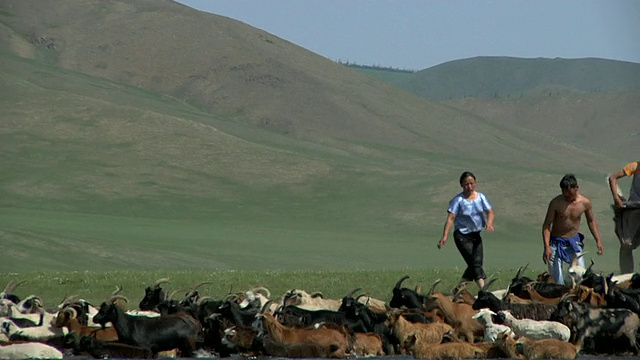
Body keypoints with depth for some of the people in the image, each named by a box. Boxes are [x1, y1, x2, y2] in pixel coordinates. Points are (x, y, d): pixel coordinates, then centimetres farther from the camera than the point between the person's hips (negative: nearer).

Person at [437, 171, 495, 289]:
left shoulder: (481, 197, 3)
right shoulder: (458, 200, -10)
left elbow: (490, 212, 1)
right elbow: (450, 218, -16)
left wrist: (489, 222, -22)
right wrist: (445, 236, -25)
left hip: (476, 235, 5)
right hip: (462, 236, -5)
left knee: (477, 262, 1)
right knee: (475, 264, -11)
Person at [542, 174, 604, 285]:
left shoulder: (585, 202, -5)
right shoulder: (556, 203, -14)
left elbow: (591, 221, 12)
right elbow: (546, 225, -11)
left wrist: (598, 241, 3)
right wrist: (547, 247, -22)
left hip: (574, 242, 2)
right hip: (556, 242, -2)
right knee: (556, 278, -9)